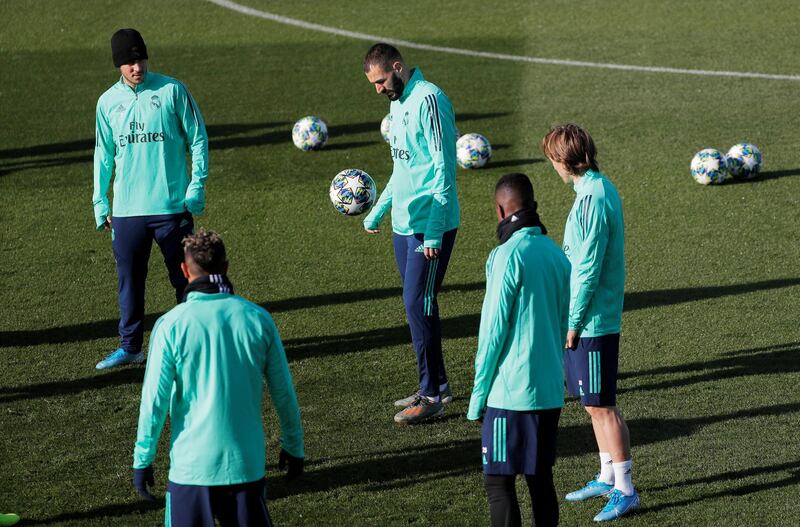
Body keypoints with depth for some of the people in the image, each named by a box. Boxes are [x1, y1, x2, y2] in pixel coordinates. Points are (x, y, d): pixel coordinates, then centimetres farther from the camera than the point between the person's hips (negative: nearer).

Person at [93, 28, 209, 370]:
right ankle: (130, 347, 17)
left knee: (184, 277, 4)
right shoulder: (108, 102, 6)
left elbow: (198, 139, 1)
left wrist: (197, 186, -6)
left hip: (171, 206, -3)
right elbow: (103, 154, 14)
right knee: (129, 280, 7)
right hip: (126, 210, 3)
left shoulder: (172, 91, -4)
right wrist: (100, 203, 11)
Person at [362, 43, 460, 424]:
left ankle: (431, 397, -3)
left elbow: (443, 169, -19)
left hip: (431, 225, -9)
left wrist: (434, 232, -21)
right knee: (415, 304, 13)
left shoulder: (428, 100, -15)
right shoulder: (397, 103, 15)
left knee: (418, 305, -9)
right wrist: (377, 212, 24)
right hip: (404, 223, 9)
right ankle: (436, 386, 23)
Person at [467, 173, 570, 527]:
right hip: (550, 391, 7)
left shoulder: (508, 256, -13)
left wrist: (478, 395, -6)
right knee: (540, 480, 13)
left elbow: (493, 330, -13)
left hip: (510, 392, -7)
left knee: (498, 482, -2)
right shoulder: (556, 254, 8)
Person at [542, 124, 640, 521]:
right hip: (594, 319, 10)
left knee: (602, 405, -2)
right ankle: (608, 478, 28)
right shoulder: (600, 188, 9)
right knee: (595, 403, 18)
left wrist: (573, 323, -15)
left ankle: (625, 490, 4)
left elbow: (588, 270, -21)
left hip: (591, 321, -10)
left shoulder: (591, 200, -21)